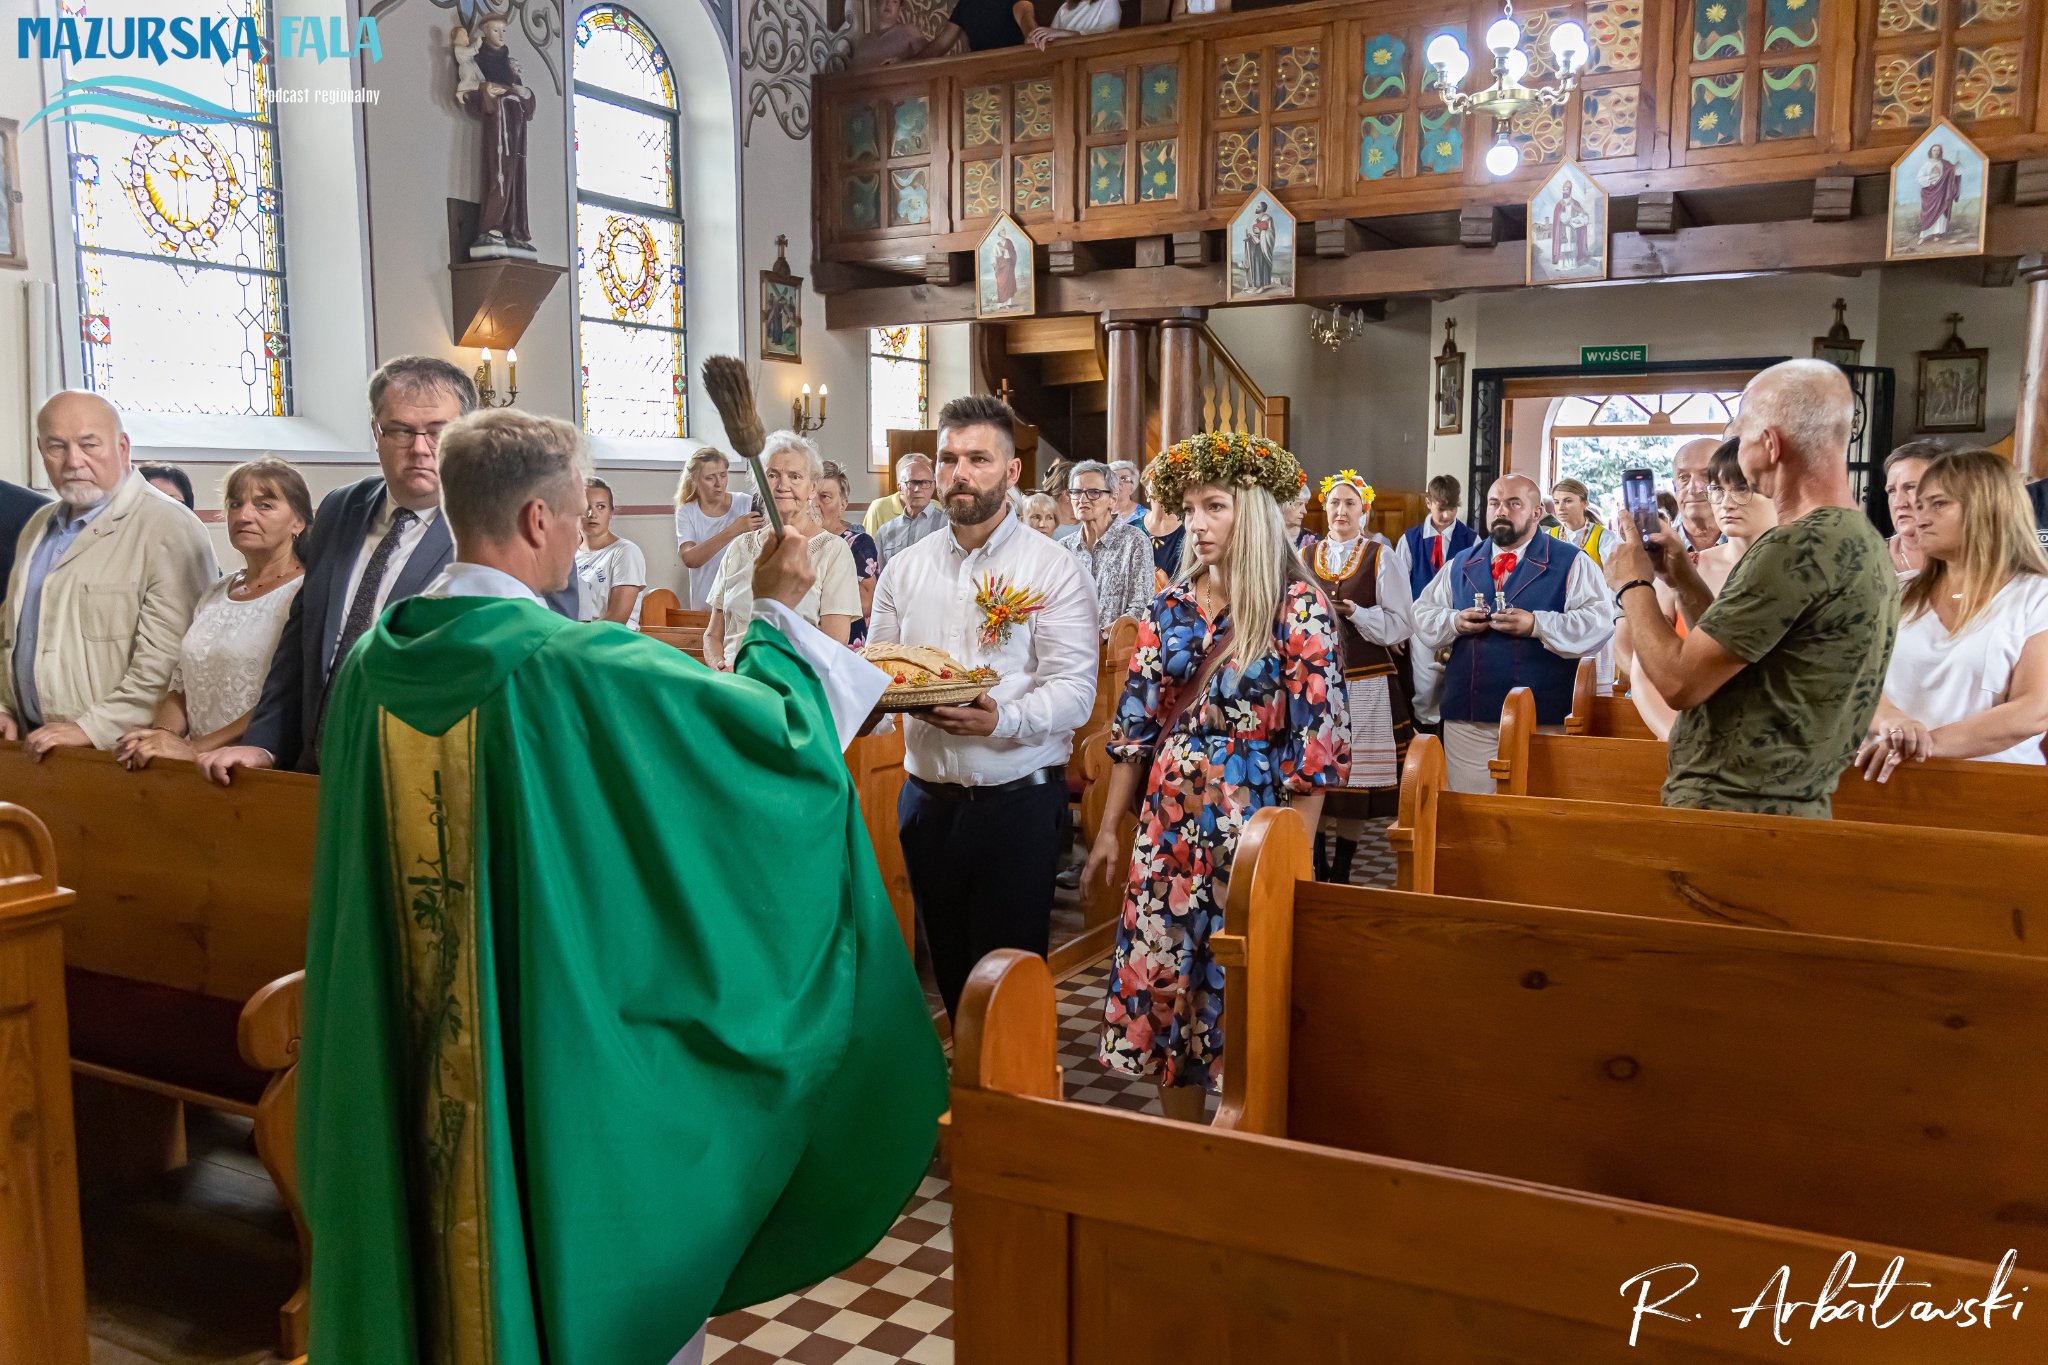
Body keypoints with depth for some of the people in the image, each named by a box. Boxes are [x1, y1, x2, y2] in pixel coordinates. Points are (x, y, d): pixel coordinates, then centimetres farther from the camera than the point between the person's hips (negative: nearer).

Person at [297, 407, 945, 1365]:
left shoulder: (372, 665, -3)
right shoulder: (583, 668, -23)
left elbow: (362, 881, 11)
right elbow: (782, 729, -16)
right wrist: (775, 613, 0)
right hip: (569, 1048, -6)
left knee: (445, 1245, 23)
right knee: (592, 1274, 14)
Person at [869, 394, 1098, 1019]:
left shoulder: (1053, 569, -5)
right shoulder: (904, 569, 9)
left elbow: (1074, 690, -13)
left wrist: (1001, 719, -30)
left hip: (1019, 798, -4)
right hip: (928, 797, 5)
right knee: (948, 964, 14)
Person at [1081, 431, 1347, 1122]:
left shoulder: (1298, 607, -8)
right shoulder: (1170, 608, 6)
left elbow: (1315, 736, -10)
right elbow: (1135, 723, 9)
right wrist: (1109, 830, 8)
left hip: (1251, 829, -5)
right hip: (1168, 827, 5)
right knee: (1164, 984, 10)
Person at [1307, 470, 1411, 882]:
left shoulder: (1380, 557, 1)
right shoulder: (1307, 558, 10)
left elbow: (1401, 623, -3)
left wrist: (1355, 613, -17)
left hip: (1367, 684, -2)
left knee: (1357, 778, 0)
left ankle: (1342, 870, 11)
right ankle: (1317, 869, 15)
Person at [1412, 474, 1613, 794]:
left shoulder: (1571, 562, 3)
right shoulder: (1460, 565, 16)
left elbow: (1598, 624, -8)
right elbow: (1422, 617, 14)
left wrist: (1537, 625, -19)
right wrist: (1454, 622, -7)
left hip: (1541, 719, -3)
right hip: (1467, 719, 3)